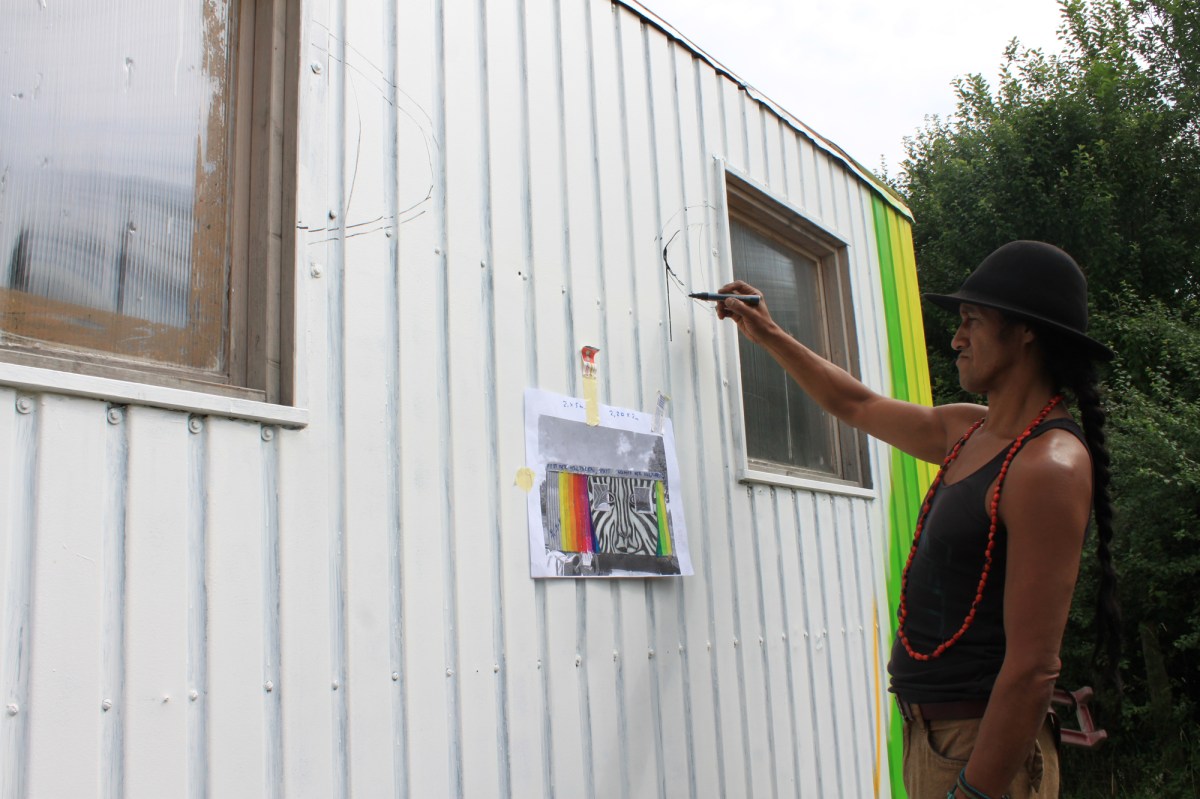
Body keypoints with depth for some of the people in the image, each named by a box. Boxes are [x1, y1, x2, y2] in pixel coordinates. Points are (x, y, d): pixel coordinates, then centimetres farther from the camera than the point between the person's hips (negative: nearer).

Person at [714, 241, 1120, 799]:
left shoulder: (1049, 467, -20)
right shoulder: (967, 432, 7)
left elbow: (1034, 668, -24)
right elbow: (857, 405, 23)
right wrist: (767, 334, 27)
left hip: (979, 750, -8)